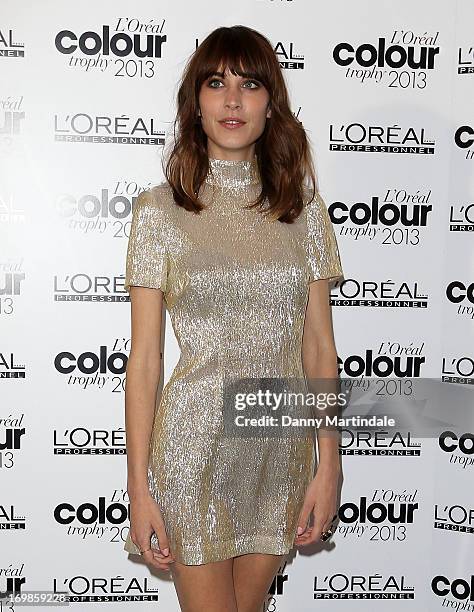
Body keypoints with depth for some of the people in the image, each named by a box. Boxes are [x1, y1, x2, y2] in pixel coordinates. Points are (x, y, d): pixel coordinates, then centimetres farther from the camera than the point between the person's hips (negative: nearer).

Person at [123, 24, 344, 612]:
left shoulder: (301, 206, 3)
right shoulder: (160, 208, -5)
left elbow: (319, 346, 3)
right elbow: (144, 358, -6)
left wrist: (328, 465, 0)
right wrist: (138, 486, -7)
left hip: (281, 450, 3)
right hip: (194, 446, -3)